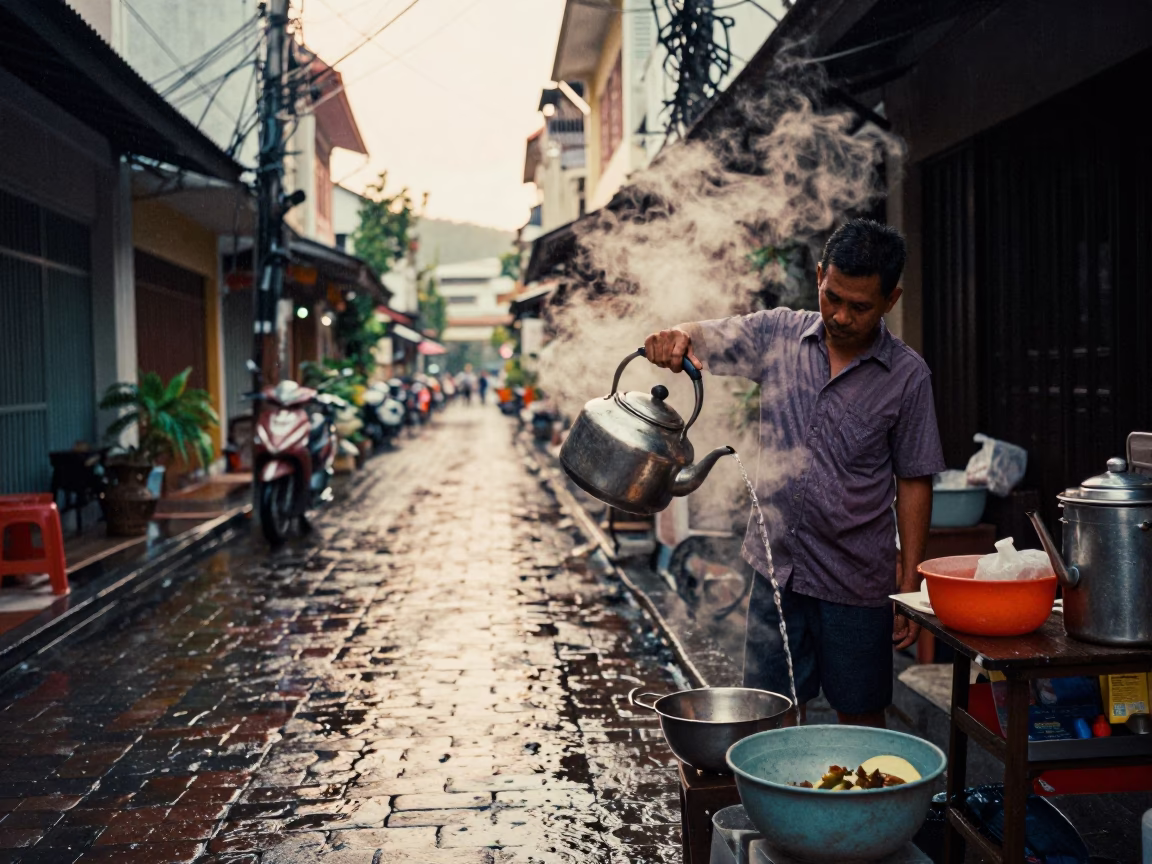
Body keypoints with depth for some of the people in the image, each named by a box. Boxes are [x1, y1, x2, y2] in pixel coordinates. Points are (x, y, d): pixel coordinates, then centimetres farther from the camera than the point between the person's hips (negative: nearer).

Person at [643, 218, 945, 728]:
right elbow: (698, 341, 2)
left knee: (860, 719, 12)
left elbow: (914, 483, -2)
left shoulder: (907, 376, -6)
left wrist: (910, 586, -3)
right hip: (777, 568, 2)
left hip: (857, 583, -2)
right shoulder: (776, 334, 0)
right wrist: (675, 338, -24)